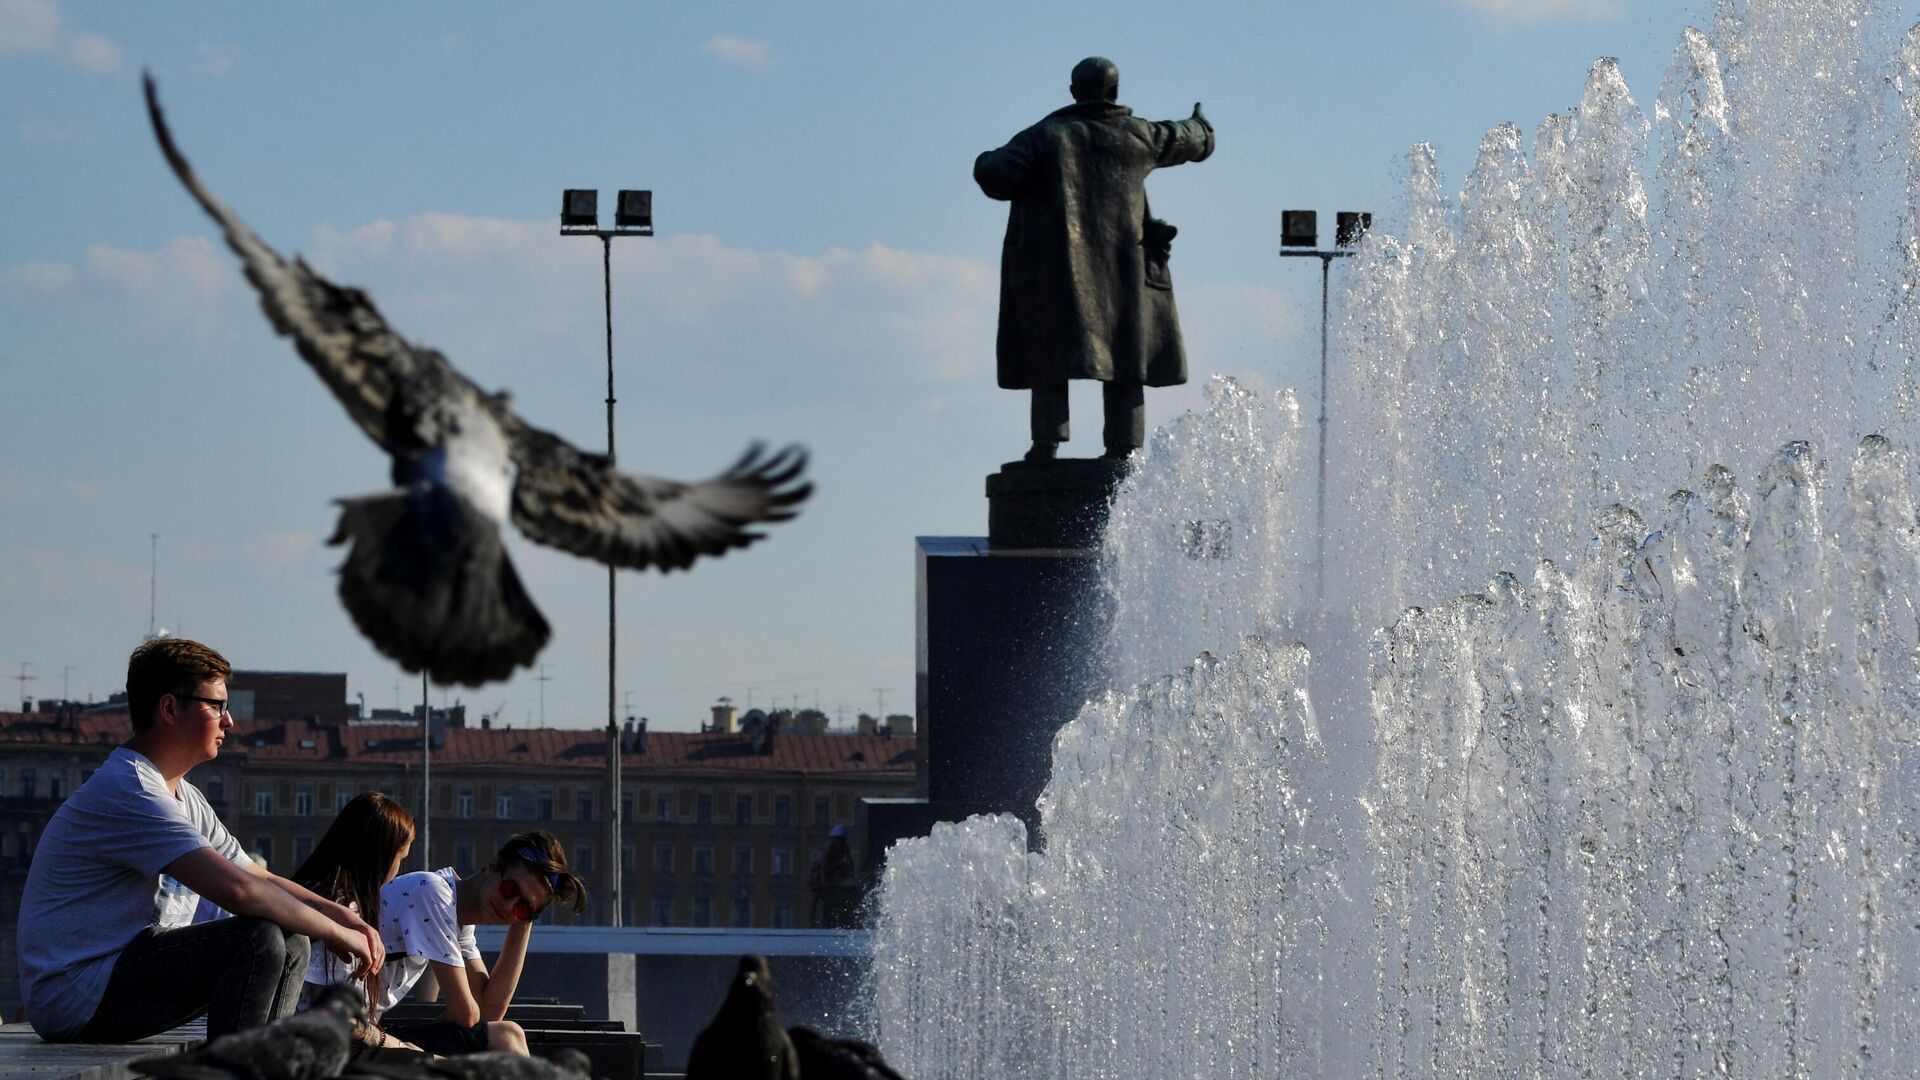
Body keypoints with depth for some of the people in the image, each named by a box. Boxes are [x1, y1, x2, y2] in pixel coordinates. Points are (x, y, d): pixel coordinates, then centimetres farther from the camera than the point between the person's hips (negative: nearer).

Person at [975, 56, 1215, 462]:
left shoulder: (1043, 137, 0)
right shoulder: (1136, 136, 7)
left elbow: (998, 178, -10)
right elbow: (1191, 141, 25)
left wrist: (986, 163, 14)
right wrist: (1200, 124, 49)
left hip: (1055, 267, -1)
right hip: (1123, 262, 1)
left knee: (1052, 351, 0)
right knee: (1126, 353, 7)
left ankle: (1048, 439, -12)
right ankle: (1124, 445, 2)